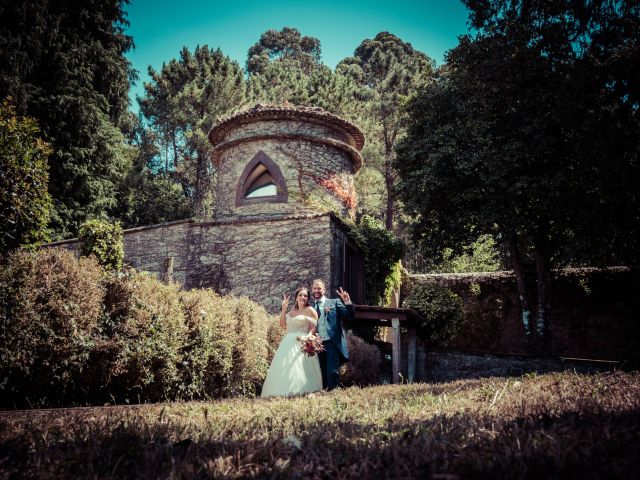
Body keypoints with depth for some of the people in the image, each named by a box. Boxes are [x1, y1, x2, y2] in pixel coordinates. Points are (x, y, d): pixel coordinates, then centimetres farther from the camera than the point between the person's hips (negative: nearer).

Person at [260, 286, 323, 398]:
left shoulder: (310, 310, 2)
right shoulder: (292, 311, 21)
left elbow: (314, 328, -7)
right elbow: (282, 324, 13)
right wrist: (284, 308, 7)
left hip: (301, 343, -7)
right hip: (288, 343, 7)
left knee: (298, 368, -16)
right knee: (283, 369, 0)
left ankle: (300, 391, -14)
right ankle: (283, 392, 1)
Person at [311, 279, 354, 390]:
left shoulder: (335, 302, 8)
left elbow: (350, 317, 1)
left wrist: (348, 303, -15)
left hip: (332, 343, -3)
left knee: (332, 372, -11)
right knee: (322, 375, 4)